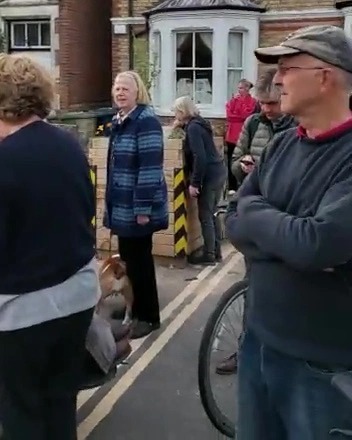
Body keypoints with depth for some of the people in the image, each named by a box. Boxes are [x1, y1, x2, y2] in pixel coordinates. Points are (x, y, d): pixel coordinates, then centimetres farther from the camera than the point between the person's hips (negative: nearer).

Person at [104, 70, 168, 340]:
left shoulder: (146, 120, -15)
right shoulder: (119, 121, 13)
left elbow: (150, 167, -21)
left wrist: (143, 208, -23)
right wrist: (112, 203, 20)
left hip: (137, 207, -9)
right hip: (122, 206, 9)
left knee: (139, 261, 1)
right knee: (128, 260, 16)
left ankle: (148, 317, 16)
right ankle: (135, 311, 30)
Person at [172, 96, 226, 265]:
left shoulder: (193, 127, -14)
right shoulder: (197, 123, 13)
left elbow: (200, 157, -21)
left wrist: (194, 183, -19)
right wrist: (182, 126, 19)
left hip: (209, 176, -9)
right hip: (218, 172, 9)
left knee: (205, 216, -1)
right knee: (211, 214, 15)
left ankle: (209, 255, 7)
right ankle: (216, 252, 22)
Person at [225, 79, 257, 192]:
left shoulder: (252, 101, 0)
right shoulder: (233, 99, 15)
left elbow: (245, 114, -13)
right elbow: (229, 114, 0)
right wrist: (234, 100, -6)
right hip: (232, 135, 4)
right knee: (231, 162, 4)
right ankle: (232, 187, 10)